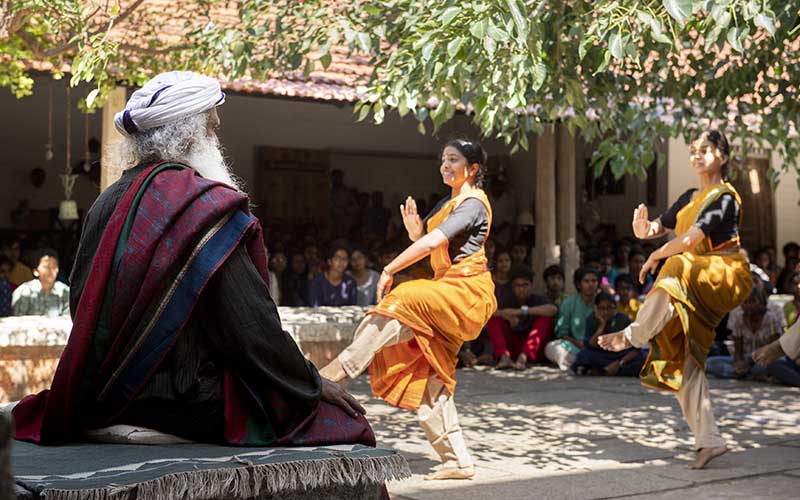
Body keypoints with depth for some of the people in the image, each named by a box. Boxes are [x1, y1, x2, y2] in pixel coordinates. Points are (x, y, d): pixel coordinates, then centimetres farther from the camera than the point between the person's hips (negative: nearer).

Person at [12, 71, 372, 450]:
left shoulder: (106, 204, 6)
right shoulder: (210, 208, -16)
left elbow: (81, 306, 13)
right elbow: (252, 328, -16)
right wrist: (312, 385, -3)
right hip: (190, 406, -8)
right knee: (337, 415, 6)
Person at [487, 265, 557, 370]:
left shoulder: (538, 300, -4)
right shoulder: (508, 303, 3)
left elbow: (553, 309, -28)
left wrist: (522, 311, -35)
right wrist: (504, 314, -32)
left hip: (535, 351, -2)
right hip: (513, 348, 2)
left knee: (545, 317, -23)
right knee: (494, 318, -11)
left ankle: (523, 357, -37)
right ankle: (504, 356, -33)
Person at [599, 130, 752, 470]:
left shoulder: (726, 198, -7)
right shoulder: (689, 198, 17)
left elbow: (691, 239, -19)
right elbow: (656, 229, 15)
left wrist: (655, 256, -8)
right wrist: (644, 228, -9)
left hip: (726, 276, -7)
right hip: (694, 294, 8)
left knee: (678, 271, -36)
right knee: (685, 361, -3)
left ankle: (634, 336, -22)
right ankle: (709, 441, -2)